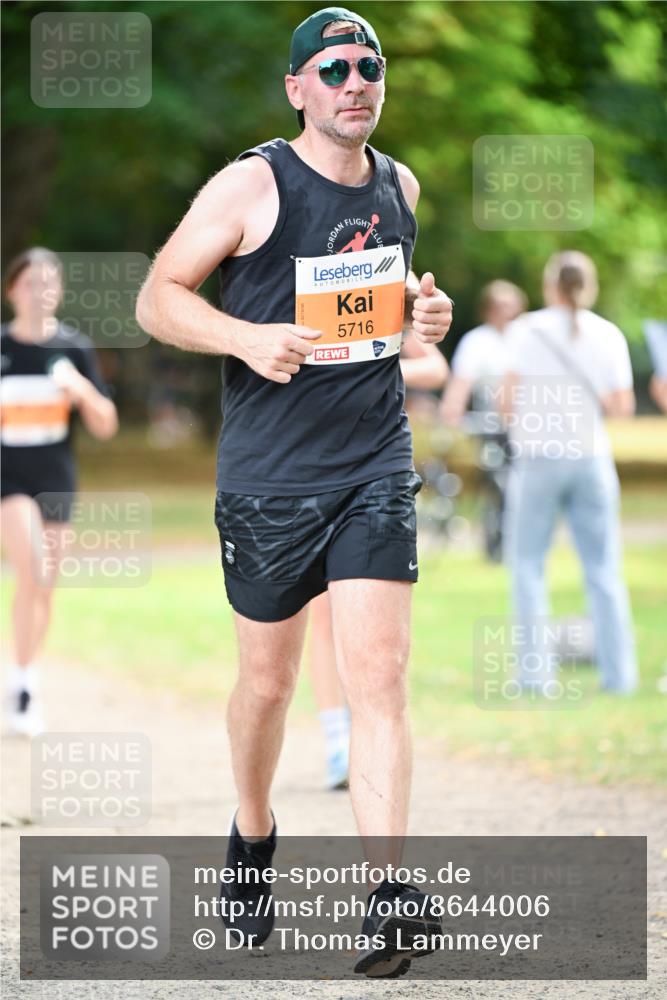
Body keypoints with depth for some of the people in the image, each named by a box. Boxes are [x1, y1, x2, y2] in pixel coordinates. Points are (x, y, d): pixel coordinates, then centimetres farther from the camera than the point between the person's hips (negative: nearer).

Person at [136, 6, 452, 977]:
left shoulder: (400, 186, 9)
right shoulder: (251, 186, -8)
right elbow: (158, 296, -5)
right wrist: (247, 337, -22)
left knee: (379, 673, -11)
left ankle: (387, 897, -16)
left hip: (376, 467, 3)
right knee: (267, 681, 9)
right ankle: (253, 841, 37)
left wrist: (425, 314, 4)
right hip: (268, 476, -3)